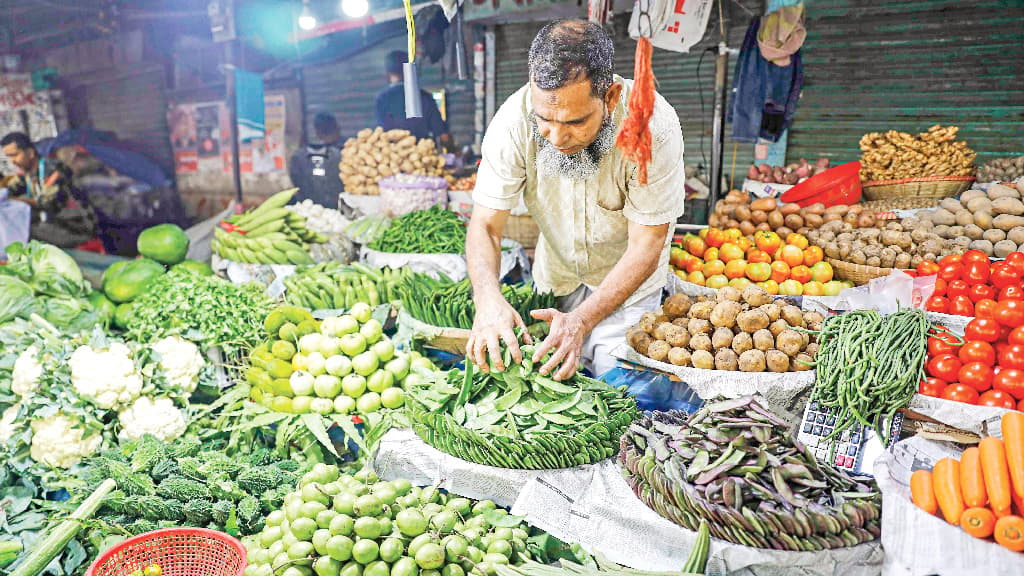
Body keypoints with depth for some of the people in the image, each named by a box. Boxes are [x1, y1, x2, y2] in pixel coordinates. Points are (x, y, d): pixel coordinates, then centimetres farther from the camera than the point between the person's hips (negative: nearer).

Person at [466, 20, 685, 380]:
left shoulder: (654, 127, -31)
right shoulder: (514, 120, -26)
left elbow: (646, 246, -25)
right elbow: (485, 225, -21)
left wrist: (581, 321, -36)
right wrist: (488, 299, -41)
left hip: (627, 284, -2)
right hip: (553, 279, 2)